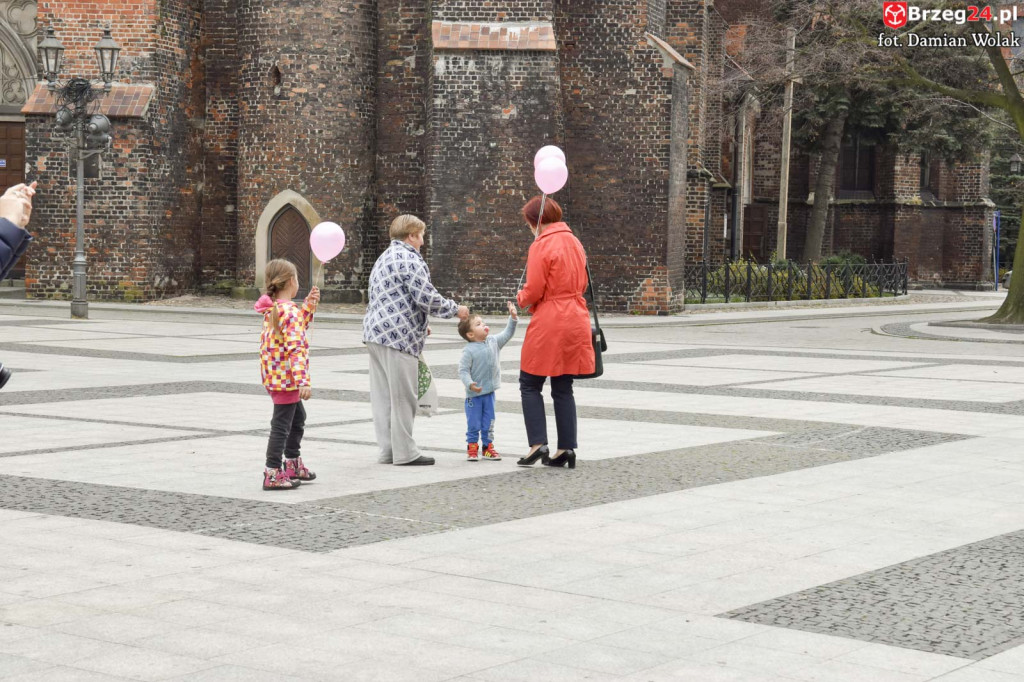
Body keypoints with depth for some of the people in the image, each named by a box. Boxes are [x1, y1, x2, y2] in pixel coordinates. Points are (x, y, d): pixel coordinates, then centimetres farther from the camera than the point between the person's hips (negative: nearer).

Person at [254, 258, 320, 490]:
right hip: (286, 377, -10)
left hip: (275, 375, 10)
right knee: (281, 425, -5)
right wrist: (303, 381, -30)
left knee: (298, 417, 24)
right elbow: (295, 348, -27)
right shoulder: (289, 311, -20)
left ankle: (293, 464, 35)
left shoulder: (273, 308, 9)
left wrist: (309, 305, 17)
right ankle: (272, 475, -1)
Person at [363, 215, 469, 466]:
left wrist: (420, 324, 29)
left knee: (383, 395, 10)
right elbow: (426, 297, -15)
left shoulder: (384, 259, 23)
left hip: (375, 332, 10)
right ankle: (404, 452, -1)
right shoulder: (410, 259, -10)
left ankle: (388, 449, 13)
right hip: (398, 336, -10)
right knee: (403, 396, -4)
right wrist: (456, 310, -1)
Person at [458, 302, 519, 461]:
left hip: (489, 392, 5)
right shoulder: (469, 350, -15)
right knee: (474, 424, 3)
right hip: (474, 394, -5)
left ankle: (488, 447, 23)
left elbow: (507, 334, 10)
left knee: (489, 423, 12)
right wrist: (470, 384, -29)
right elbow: (463, 370, -16)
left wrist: (513, 318, -2)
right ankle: (472, 448, 15)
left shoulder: (493, 342, 3)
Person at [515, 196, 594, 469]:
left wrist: (520, 298, 6)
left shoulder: (541, 245, -12)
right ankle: (567, 448, 10)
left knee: (530, 384, 3)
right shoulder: (574, 242, 11)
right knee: (563, 387, 12)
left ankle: (538, 444, -6)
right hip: (575, 321, 7)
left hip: (548, 323, -7)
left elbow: (533, 291, -14)